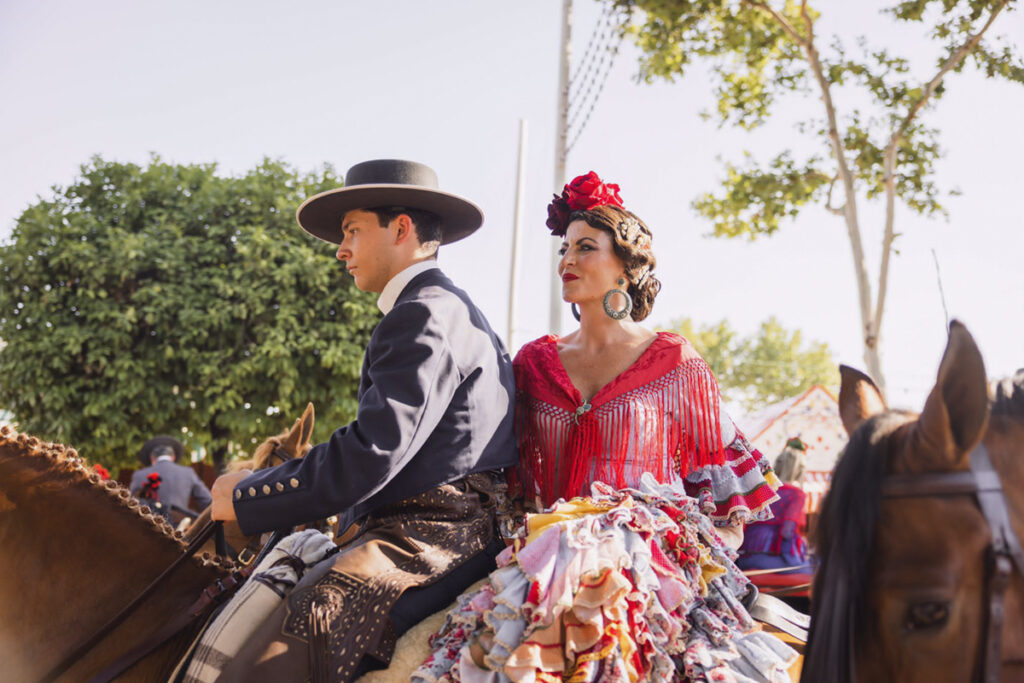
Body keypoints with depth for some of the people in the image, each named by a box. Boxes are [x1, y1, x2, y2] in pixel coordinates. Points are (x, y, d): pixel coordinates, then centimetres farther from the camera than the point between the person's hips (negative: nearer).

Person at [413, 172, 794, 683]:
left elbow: (718, 482, 12)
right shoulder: (534, 362, 17)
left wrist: (700, 552, 2)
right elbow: (514, 476, 21)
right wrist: (527, 541, 8)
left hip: (650, 553, -3)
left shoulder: (675, 362, 8)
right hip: (545, 550, 4)